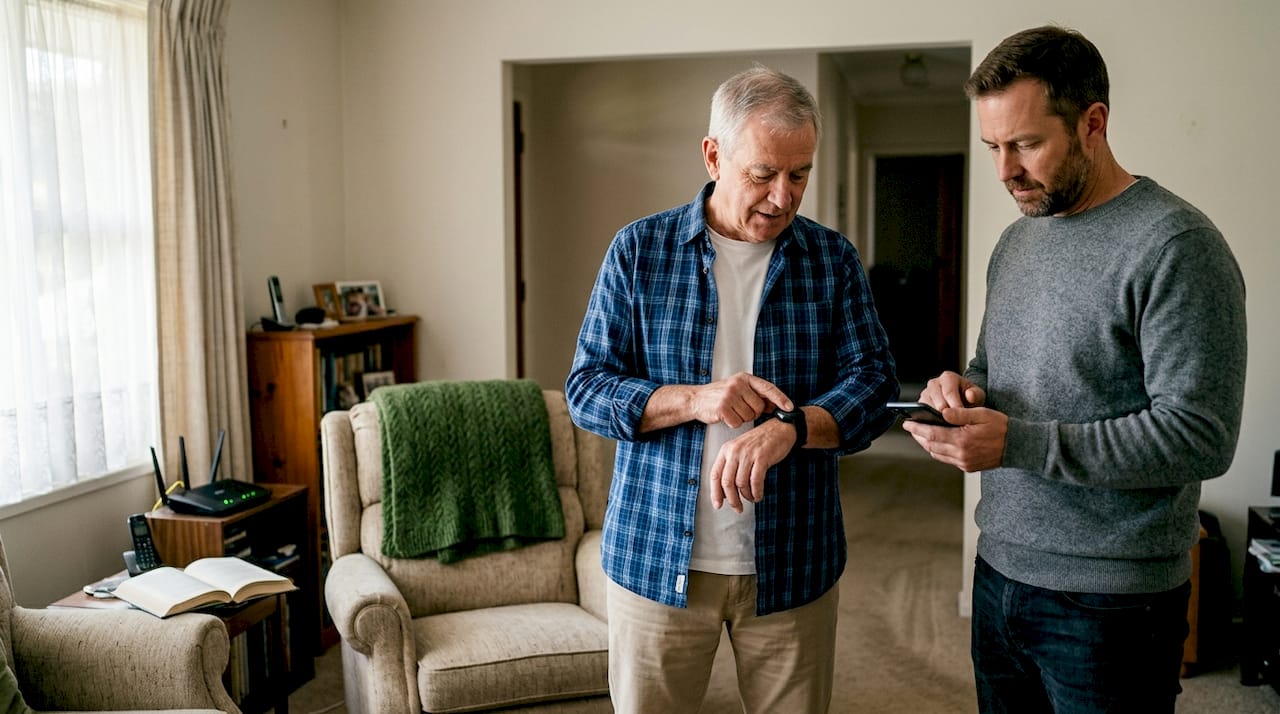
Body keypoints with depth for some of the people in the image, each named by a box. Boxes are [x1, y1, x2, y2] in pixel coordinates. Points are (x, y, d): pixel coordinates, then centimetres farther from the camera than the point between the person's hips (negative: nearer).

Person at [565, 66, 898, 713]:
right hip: (656, 558, -1)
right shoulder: (638, 250, -2)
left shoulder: (832, 259, 2)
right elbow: (585, 389, -4)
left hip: (791, 565, 1)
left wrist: (788, 427, -27)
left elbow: (872, 382, -7)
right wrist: (694, 399, -21)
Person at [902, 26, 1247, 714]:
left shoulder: (1175, 244, -15)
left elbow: (1201, 436, -20)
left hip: (1107, 604, -7)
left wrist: (1018, 443, -25)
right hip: (999, 572, 7)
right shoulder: (1015, 241, 10)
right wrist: (964, 392, -3)